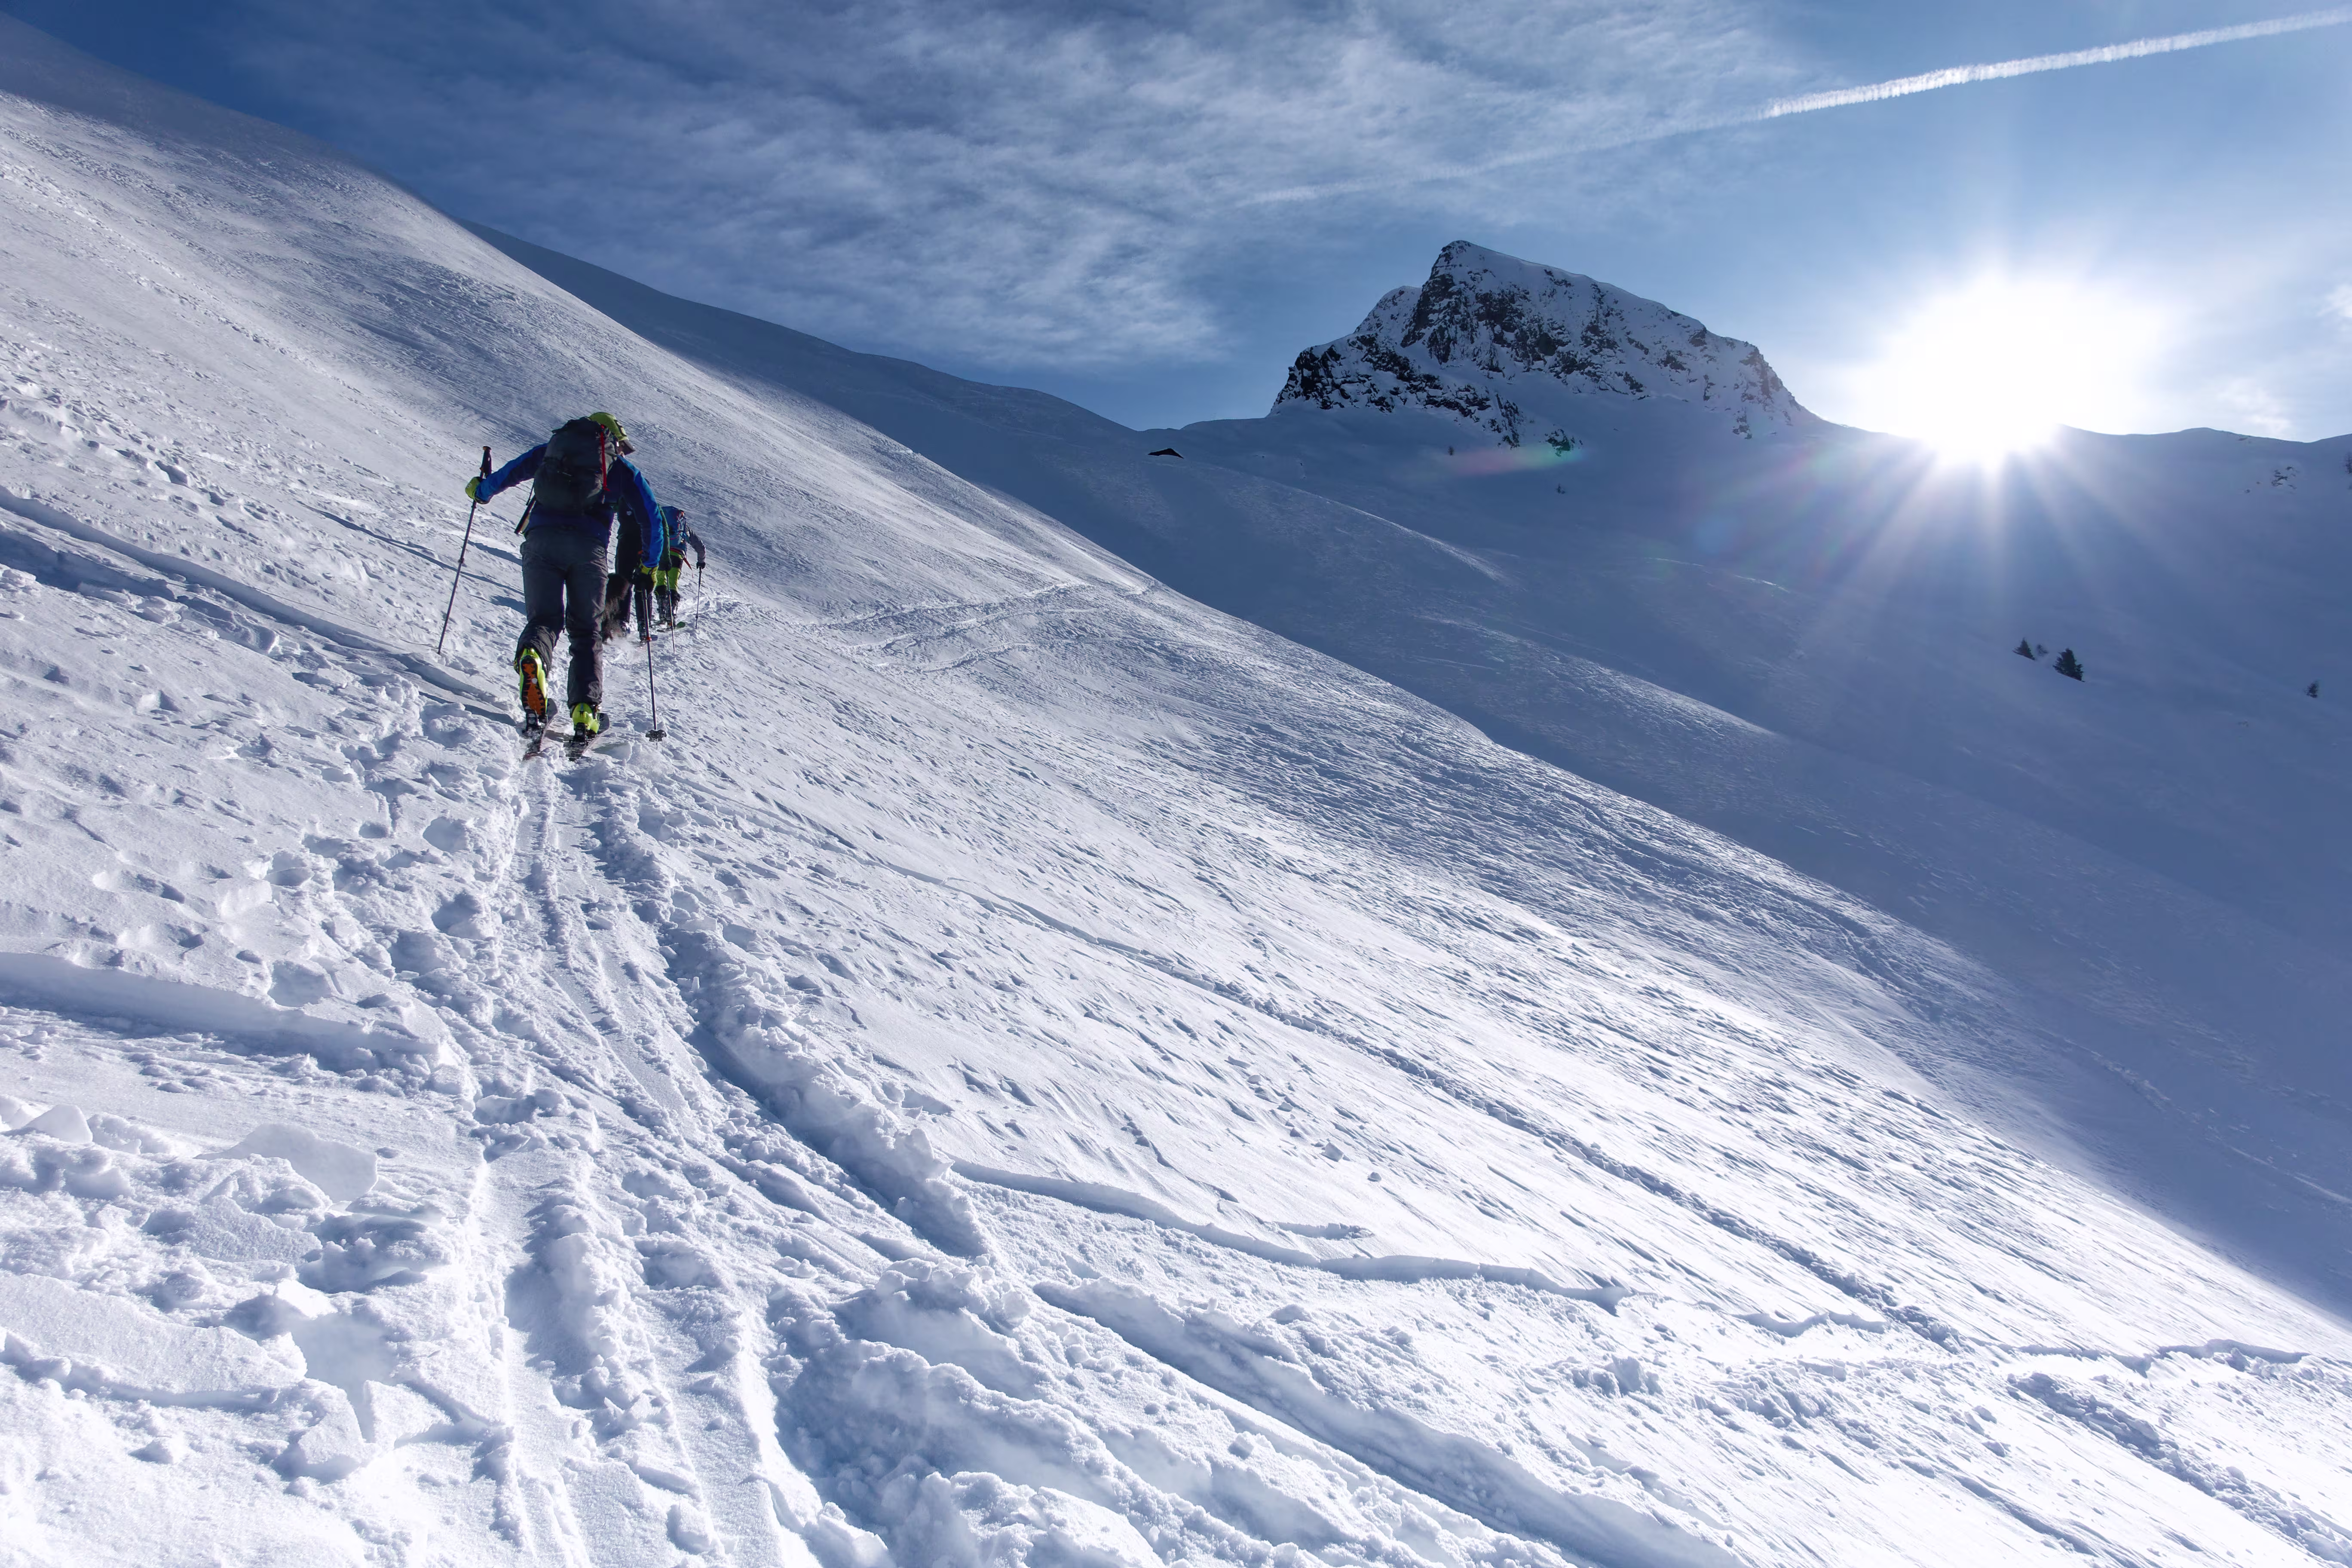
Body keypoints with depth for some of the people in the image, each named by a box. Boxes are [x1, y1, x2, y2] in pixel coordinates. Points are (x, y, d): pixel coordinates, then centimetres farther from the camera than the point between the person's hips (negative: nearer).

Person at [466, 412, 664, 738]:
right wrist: (649, 565, 25)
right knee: (585, 630, 6)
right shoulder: (622, 468, 22)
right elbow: (651, 517, 15)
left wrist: (481, 490, 43)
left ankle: (531, 657, -35)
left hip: (541, 538, 1)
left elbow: (511, 472, 24)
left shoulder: (551, 448, 26)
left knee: (544, 618, 2)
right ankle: (586, 709, -11)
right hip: (588, 546, -1)